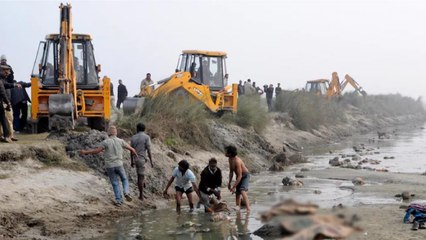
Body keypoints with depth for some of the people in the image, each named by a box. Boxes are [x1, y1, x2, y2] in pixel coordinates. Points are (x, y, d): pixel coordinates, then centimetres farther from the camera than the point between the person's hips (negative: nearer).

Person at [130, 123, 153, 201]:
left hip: (136, 159, 5)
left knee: (139, 176, 16)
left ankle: (141, 194, 15)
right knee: (141, 177, -3)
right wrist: (151, 161, -7)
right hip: (142, 159, -5)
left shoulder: (133, 137, 8)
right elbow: (149, 150, -12)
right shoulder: (146, 137, -7)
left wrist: (132, 161, 19)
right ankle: (141, 195, -1)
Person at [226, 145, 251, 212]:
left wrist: (234, 187, -29)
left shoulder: (237, 161, -31)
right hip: (239, 176, 9)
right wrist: (229, 182, 9)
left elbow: (240, 176, -31)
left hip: (245, 175, -9)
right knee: (237, 193, 11)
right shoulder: (230, 159, -4)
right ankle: (238, 208, 20)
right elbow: (231, 172, 11)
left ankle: (248, 209, -30)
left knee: (242, 191, -26)